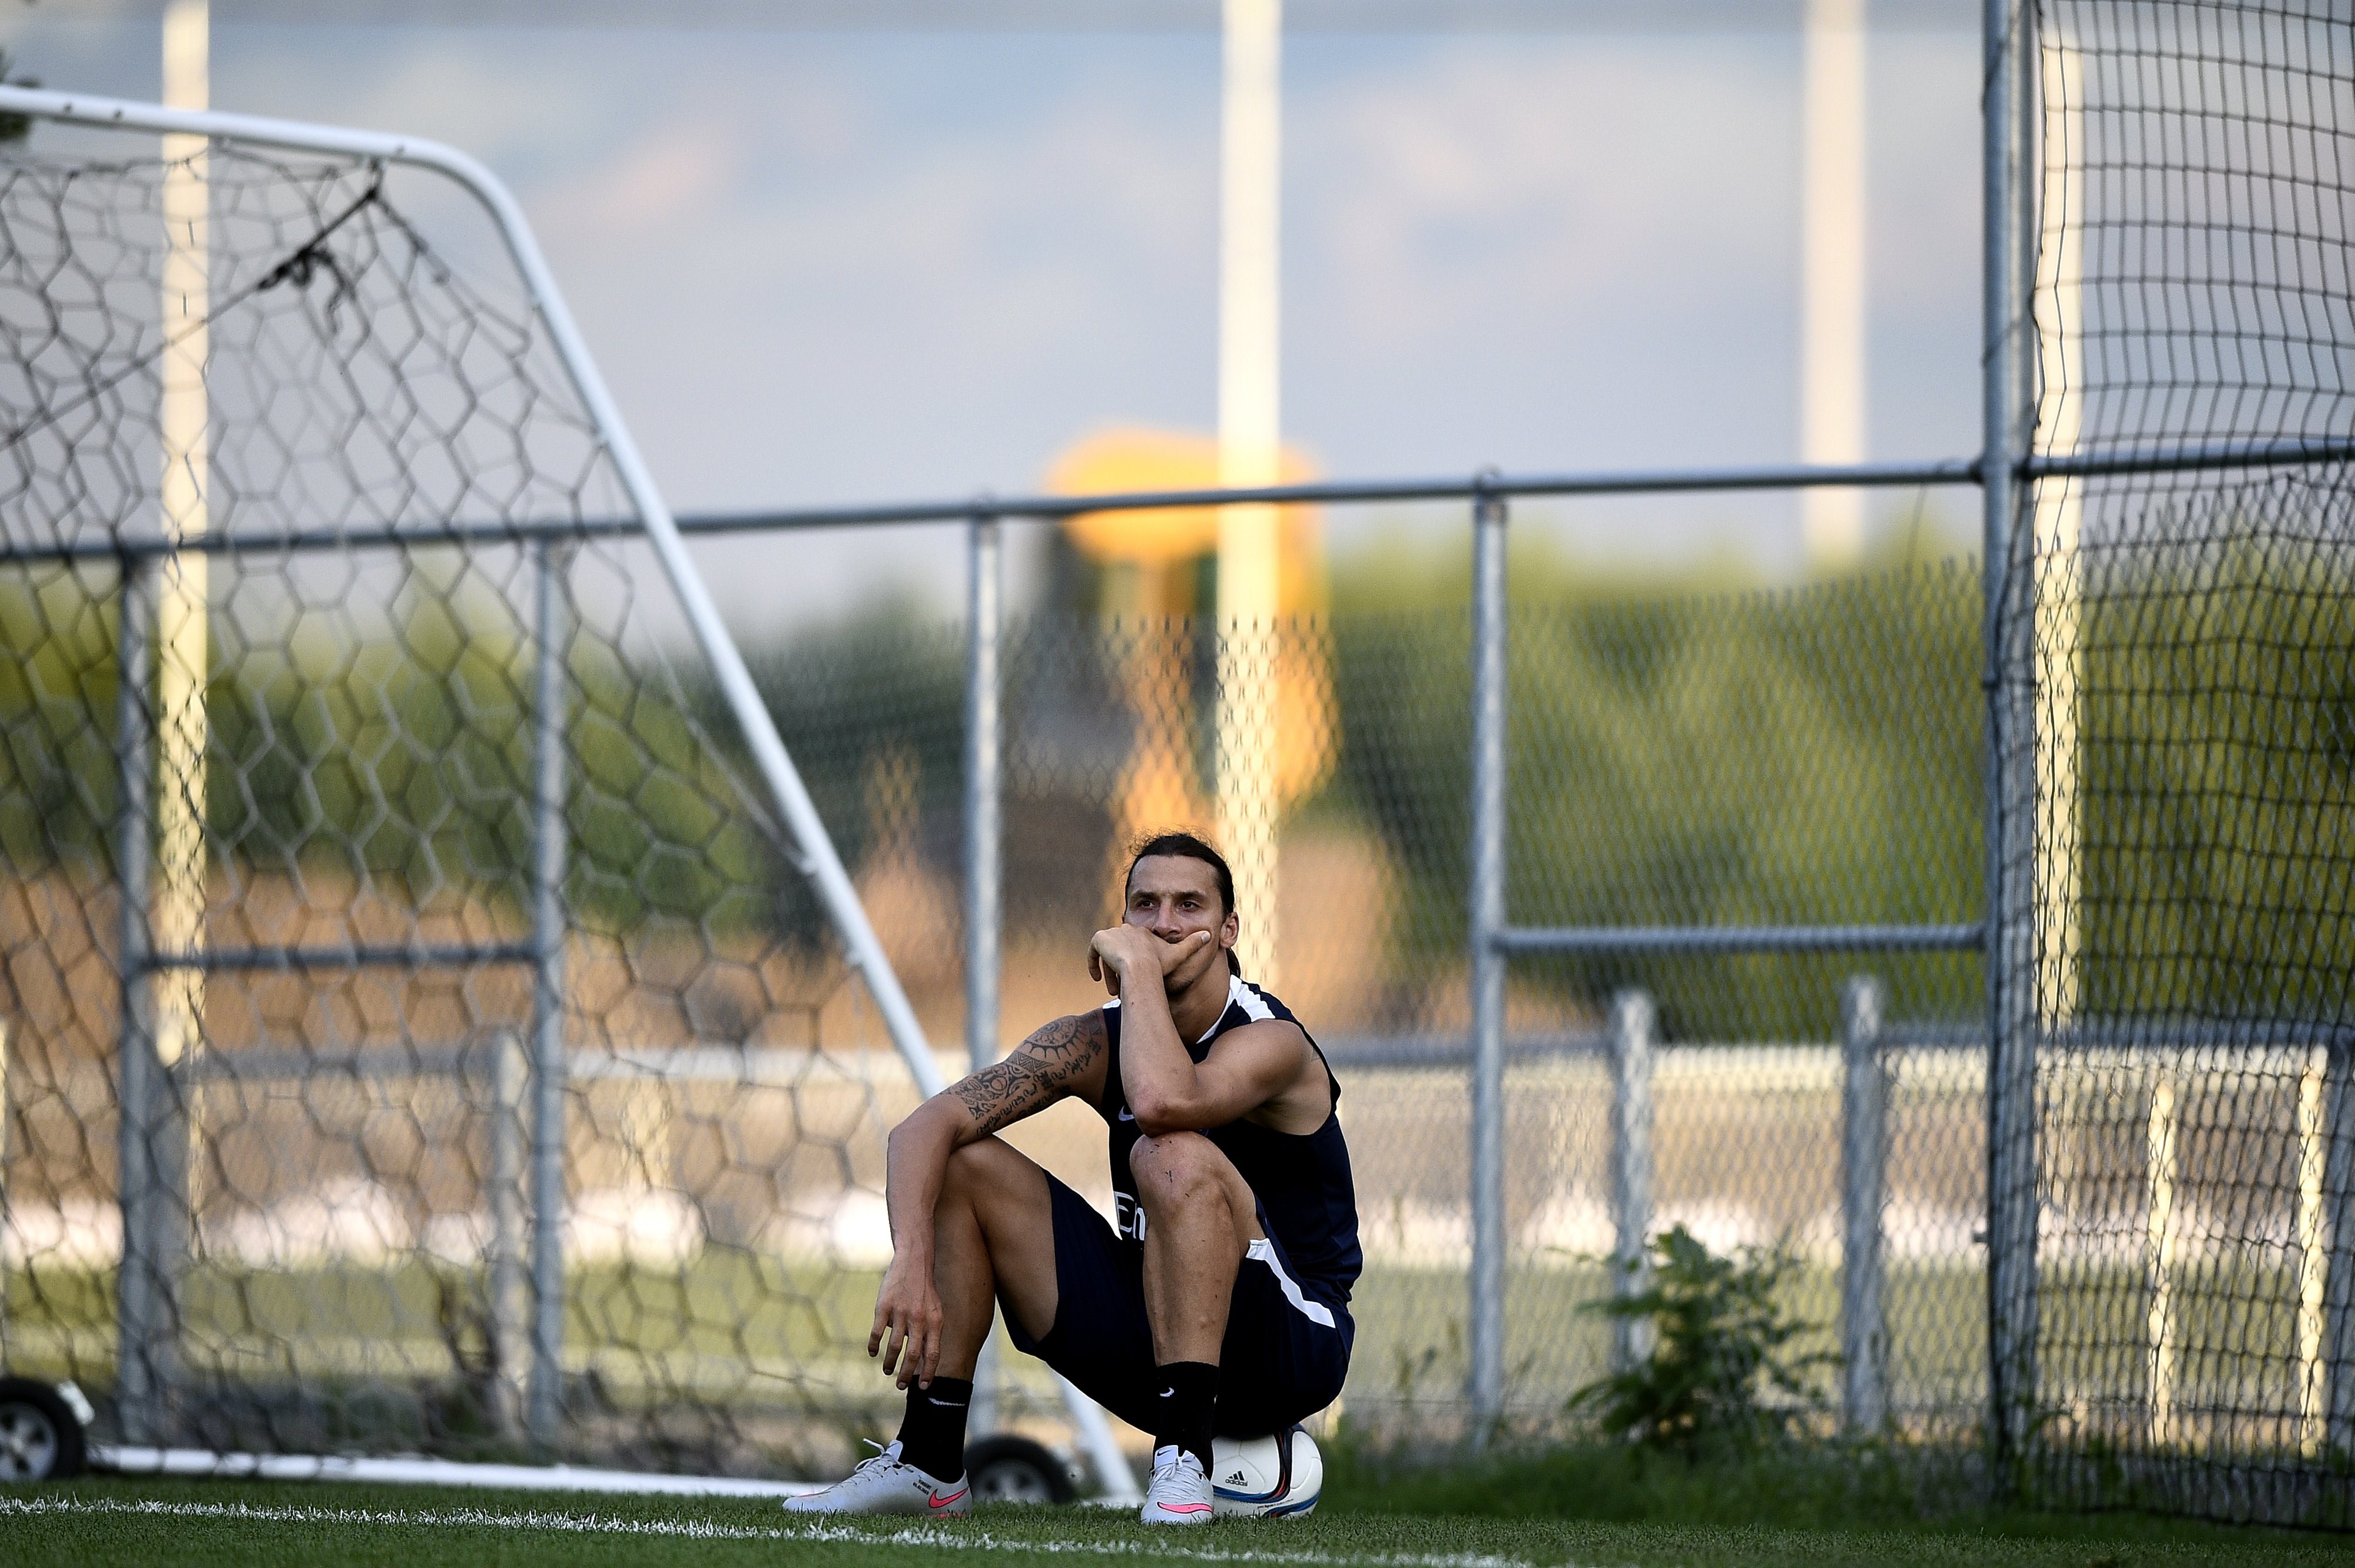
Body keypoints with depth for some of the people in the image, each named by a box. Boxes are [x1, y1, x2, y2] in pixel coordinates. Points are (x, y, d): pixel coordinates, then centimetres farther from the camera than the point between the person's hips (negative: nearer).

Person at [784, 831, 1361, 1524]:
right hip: (1150, 1335, 6)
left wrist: (1139, 966, -26)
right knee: (960, 1162, -2)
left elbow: (1164, 1101, -43)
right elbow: (924, 1128, -9)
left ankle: (1185, 1461, -34)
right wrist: (911, 1264, -27)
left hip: (1292, 1349, -6)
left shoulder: (1271, 1042, -19)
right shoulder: (1098, 1041, -1)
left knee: (1175, 1156, -33)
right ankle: (928, 1462, -2)